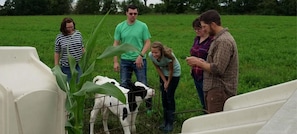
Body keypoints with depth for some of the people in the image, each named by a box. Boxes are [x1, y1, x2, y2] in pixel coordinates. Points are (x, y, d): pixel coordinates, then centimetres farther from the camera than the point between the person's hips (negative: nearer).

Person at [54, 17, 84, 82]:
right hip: (66, 66, -2)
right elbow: (57, 53, 1)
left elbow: (82, 48, 12)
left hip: (79, 65, 2)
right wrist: (56, 67, 0)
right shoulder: (59, 37, -5)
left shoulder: (78, 34, 2)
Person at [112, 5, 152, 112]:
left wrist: (140, 56, -16)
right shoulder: (120, 26, 1)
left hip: (139, 60, -2)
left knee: (143, 85, 3)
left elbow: (147, 43, -4)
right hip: (125, 60, 2)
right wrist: (115, 61, -1)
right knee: (124, 85, 10)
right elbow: (116, 44, 4)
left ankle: (149, 106, 18)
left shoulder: (142, 26, -5)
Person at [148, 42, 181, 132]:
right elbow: (157, 68, -9)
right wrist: (164, 81, -8)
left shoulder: (168, 56, -38)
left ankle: (170, 124, -1)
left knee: (170, 97, -7)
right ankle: (165, 121, 17)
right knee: (164, 97, 5)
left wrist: (168, 82, -8)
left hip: (174, 74, -4)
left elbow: (171, 71, -21)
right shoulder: (151, 55, -25)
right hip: (163, 73, 5)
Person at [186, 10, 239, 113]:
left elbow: (218, 69, -23)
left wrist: (198, 63, -11)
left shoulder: (223, 41, -17)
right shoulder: (219, 38, 16)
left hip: (220, 90, -10)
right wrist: (203, 62, 8)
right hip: (215, 88, 10)